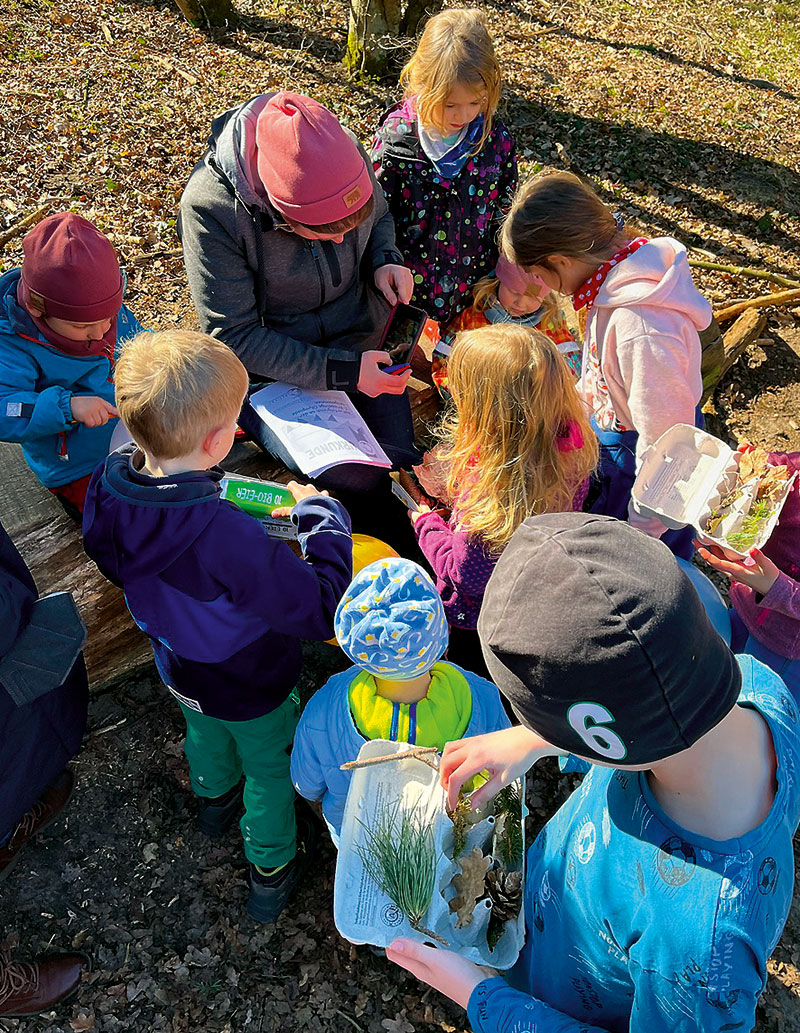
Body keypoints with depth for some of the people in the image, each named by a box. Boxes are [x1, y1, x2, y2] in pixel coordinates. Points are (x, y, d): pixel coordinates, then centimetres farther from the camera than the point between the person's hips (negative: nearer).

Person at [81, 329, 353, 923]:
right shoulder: (228, 540, -48)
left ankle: (214, 799, 70)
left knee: (205, 731, 38)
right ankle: (271, 870, 52)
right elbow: (322, 610, -39)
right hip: (251, 690, -6)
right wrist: (322, 517, -26)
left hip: (178, 667, 6)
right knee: (270, 768, 25)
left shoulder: (109, 487, -24)